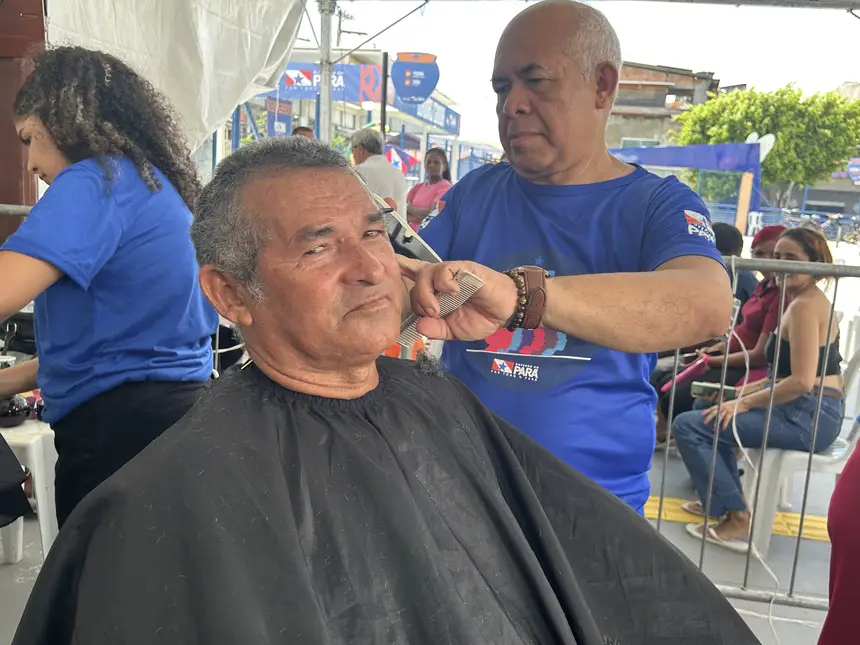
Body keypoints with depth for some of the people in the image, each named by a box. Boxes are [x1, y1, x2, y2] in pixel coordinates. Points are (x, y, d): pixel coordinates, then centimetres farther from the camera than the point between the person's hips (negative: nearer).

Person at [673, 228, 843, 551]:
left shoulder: (805, 306, -17)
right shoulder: (810, 300, 14)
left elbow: (802, 381, -25)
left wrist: (744, 402, -16)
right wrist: (748, 391, 12)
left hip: (807, 417, -11)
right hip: (808, 411, 11)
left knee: (688, 425, -14)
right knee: (713, 414, 29)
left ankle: (736, 518, -9)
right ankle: (724, 498, 31)